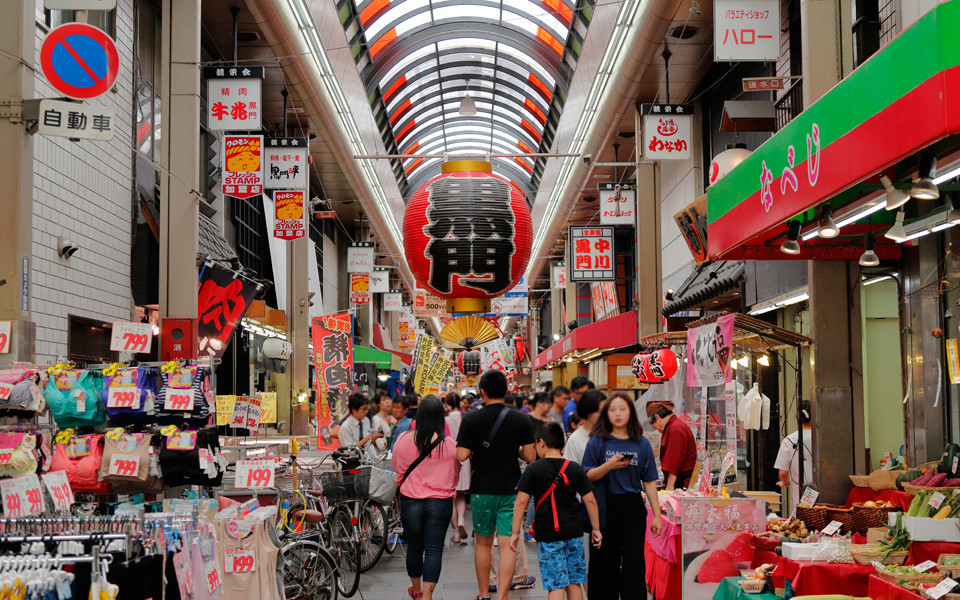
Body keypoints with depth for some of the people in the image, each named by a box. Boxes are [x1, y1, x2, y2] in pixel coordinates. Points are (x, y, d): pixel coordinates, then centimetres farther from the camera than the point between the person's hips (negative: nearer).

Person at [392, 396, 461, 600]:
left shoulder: (404, 440, -8)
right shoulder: (450, 445, -11)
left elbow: (398, 471, 8)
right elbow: (455, 475, 5)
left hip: (410, 501, 2)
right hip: (440, 503, -2)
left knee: (414, 547, 17)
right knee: (434, 550, 2)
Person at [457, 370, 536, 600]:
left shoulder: (471, 419, -7)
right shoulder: (521, 419, -4)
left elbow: (461, 455, -13)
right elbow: (530, 456, -5)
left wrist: (476, 449, 8)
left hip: (482, 489, 0)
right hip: (511, 489, 0)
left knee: (483, 543, 15)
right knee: (508, 545, 0)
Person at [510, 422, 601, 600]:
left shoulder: (533, 470, -6)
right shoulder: (575, 469, 3)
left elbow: (521, 501, -11)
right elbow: (590, 500, 2)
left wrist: (515, 532, -6)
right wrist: (596, 529, 10)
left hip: (547, 534, -3)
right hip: (573, 532, 3)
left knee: (556, 585, -2)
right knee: (574, 582, 12)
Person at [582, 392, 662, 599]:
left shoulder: (642, 443, 5)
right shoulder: (597, 442, 2)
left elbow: (649, 481, 6)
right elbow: (587, 477, -2)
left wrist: (656, 514, 4)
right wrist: (608, 466, -19)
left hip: (633, 509, 1)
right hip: (605, 509, 0)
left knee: (634, 563, -1)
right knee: (604, 563, 5)